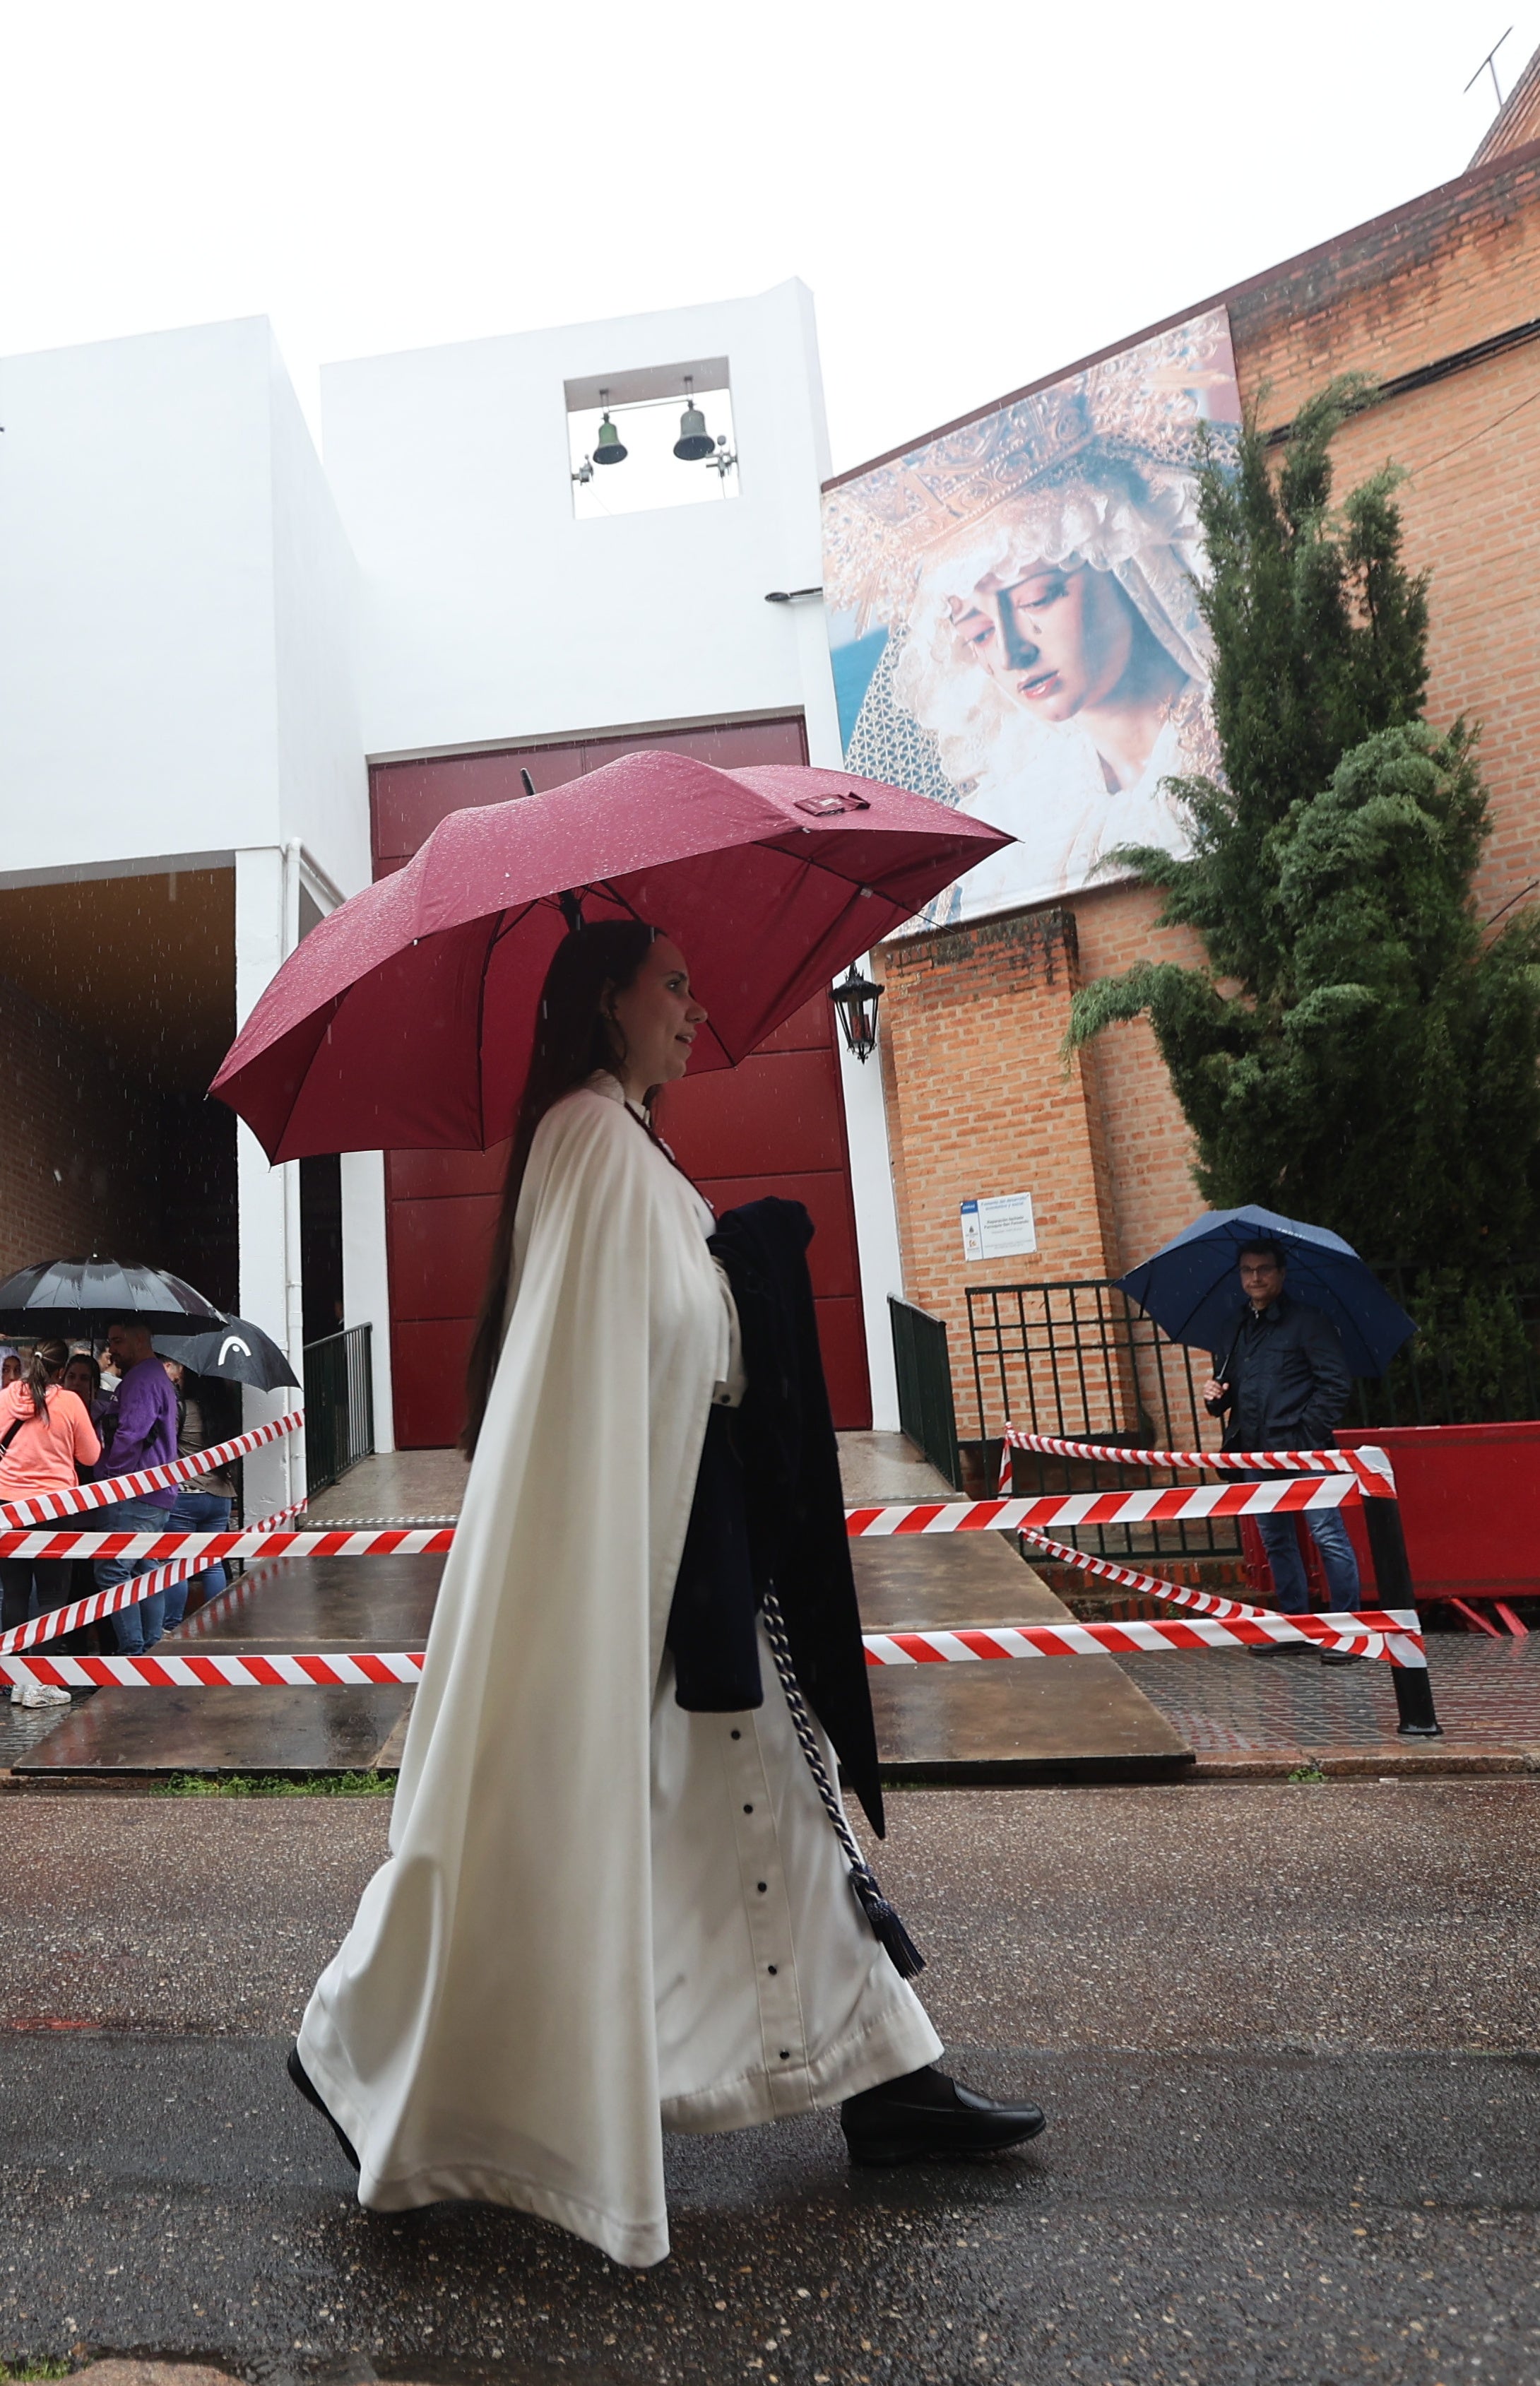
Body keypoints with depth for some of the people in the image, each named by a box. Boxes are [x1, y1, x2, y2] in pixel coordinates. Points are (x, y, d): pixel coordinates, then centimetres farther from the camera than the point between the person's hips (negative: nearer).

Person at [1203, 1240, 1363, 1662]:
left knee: (1327, 1536, -4)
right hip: (1255, 1453, 7)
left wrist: (1308, 1433, -14)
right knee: (1276, 1542, 12)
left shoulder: (1307, 1322, -3)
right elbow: (1228, 1387, 25)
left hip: (1301, 1451, -7)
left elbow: (1336, 1384, -7)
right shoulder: (1237, 1329, 16)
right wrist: (1215, 1396, 2)